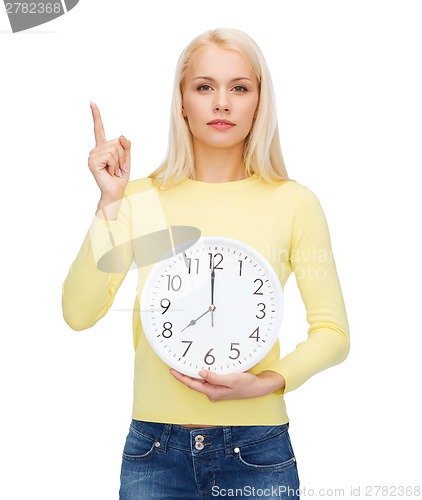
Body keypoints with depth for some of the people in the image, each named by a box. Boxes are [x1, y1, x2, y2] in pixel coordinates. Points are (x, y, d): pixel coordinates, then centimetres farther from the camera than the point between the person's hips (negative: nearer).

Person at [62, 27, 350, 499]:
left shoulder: (293, 202, -4)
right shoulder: (140, 198, -1)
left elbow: (332, 331, 0)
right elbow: (79, 313, -8)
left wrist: (266, 382, -14)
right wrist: (110, 203, -14)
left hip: (256, 445, 0)